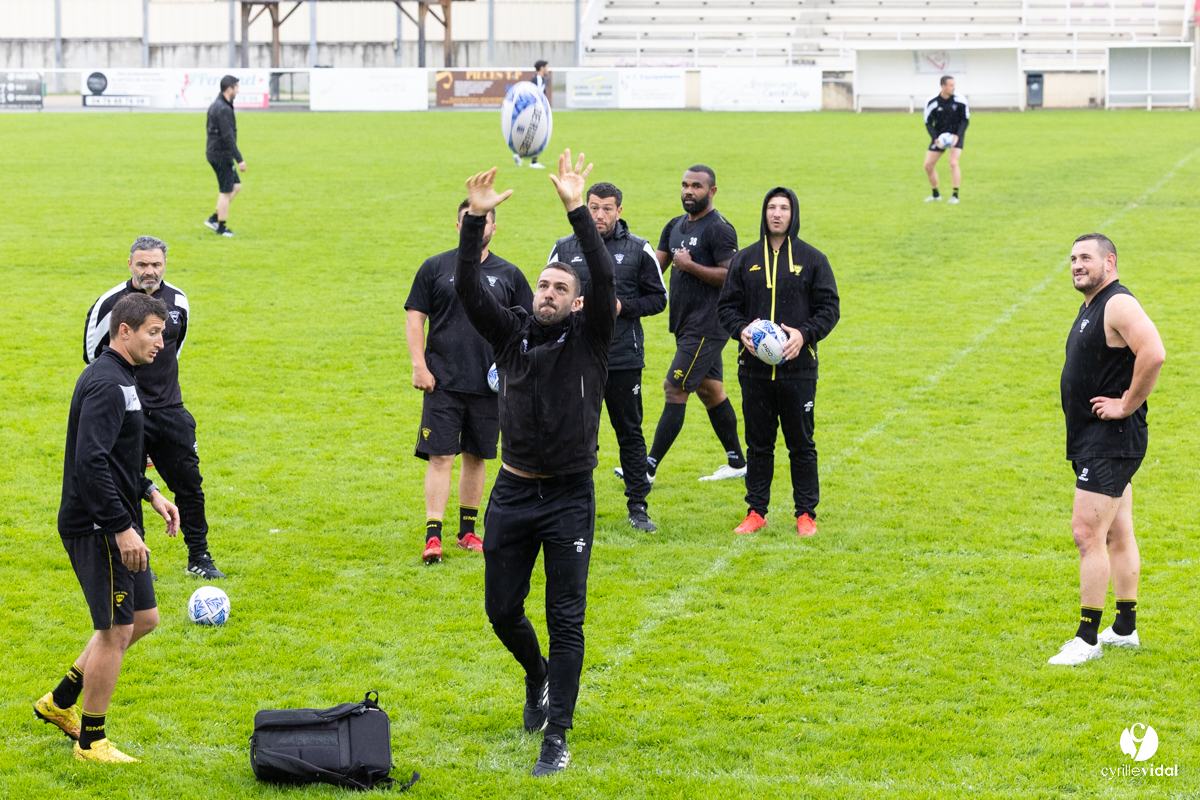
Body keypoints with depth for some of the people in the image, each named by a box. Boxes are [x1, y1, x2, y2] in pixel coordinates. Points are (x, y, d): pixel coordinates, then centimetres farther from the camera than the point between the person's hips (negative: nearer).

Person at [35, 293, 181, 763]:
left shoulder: (117, 380, 15)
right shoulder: (106, 384, -19)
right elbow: (90, 463, -27)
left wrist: (148, 493, 17)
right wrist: (122, 527, -27)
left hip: (112, 525, 11)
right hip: (98, 528, -11)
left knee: (143, 618, 16)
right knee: (117, 629, -4)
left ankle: (61, 702, 24)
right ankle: (91, 740, 7)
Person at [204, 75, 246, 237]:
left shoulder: (215, 105, 11)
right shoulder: (224, 109, -21)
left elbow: (210, 128, 24)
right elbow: (228, 137, -24)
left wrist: (208, 146, 38)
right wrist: (240, 160, -23)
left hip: (213, 152, 10)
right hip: (222, 155, -10)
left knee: (236, 185, 16)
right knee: (226, 191, 1)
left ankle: (214, 219, 16)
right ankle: (221, 228, 10)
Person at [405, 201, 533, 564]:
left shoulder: (509, 274, 8)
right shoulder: (435, 267, 3)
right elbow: (414, 316, 2)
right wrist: (419, 366, -7)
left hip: (489, 383, 2)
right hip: (443, 382, -2)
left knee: (477, 456, 10)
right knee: (440, 456, -8)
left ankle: (467, 531, 21)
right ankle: (432, 536, -8)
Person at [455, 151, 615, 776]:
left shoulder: (589, 338, -2)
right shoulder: (512, 333, 6)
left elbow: (606, 280, -19)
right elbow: (468, 290, -8)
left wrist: (578, 211, -26)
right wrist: (475, 221, -21)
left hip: (569, 497, -3)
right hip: (513, 494, 3)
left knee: (566, 620, -4)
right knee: (502, 609, 9)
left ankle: (557, 738, -2)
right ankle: (538, 676, 40)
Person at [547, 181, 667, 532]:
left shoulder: (638, 249, 2)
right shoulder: (565, 248, 7)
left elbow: (658, 298, 5)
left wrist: (623, 306, -10)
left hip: (624, 358, -1)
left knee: (630, 432, 3)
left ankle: (638, 506, 9)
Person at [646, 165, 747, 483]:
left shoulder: (719, 229, -13)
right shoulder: (676, 226, 14)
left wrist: (690, 266, -21)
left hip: (707, 327, -9)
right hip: (686, 324, 9)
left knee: (675, 390, -10)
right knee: (709, 390, 14)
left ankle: (649, 468, -9)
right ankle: (737, 462, 22)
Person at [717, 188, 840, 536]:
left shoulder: (812, 259, 3)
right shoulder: (745, 259, 8)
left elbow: (829, 308, 1)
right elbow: (727, 306, 10)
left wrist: (805, 334, -15)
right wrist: (741, 329, -11)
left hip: (798, 367, -2)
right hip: (754, 368, 2)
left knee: (801, 445, 3)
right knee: (758, 444, 7)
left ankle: (806, 513, 12)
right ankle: (756, 511, 16)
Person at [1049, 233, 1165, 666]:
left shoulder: (1119, 305, -16)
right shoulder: (1090, 308, 16)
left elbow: (1154, 354, -31)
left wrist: (1127, 406, -23)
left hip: (1110, 442, -10)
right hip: (1092, 440, 10)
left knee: (1088, 534, -11)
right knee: (1117, 536, 15)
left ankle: (1087, 639, -8)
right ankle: (1125, 628, 22)